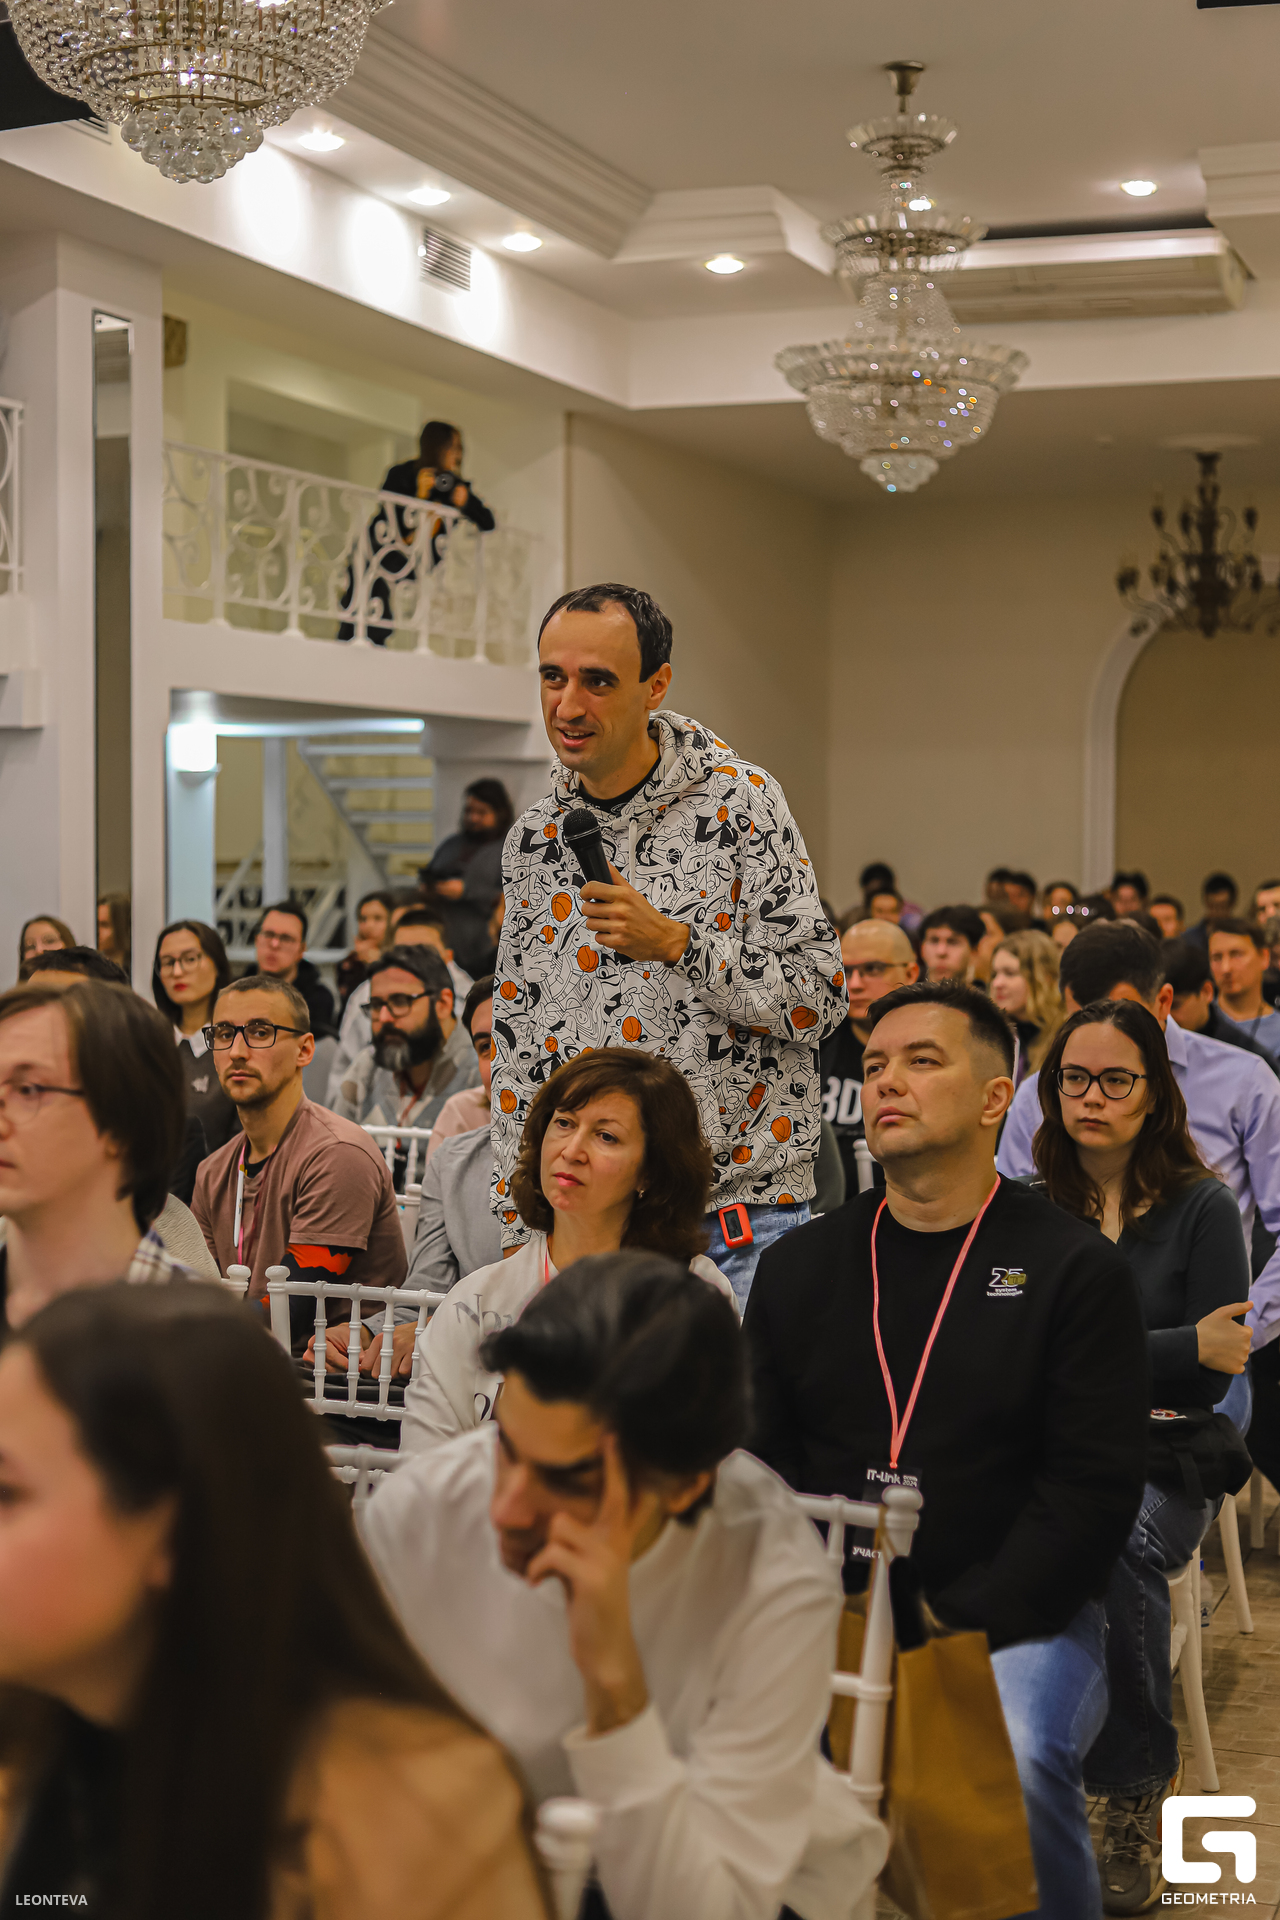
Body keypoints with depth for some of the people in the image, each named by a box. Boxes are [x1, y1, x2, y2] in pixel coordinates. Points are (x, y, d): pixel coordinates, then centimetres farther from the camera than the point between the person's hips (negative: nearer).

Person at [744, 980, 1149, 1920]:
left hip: (1013, 1620, -3)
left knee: (1014, 1761, -33)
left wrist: (951, 1630, -16)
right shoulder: (800, 1266, 13)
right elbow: (759, 1457, 10)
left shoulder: (1076, 1269, 1)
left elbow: (1092, 1490, -6)